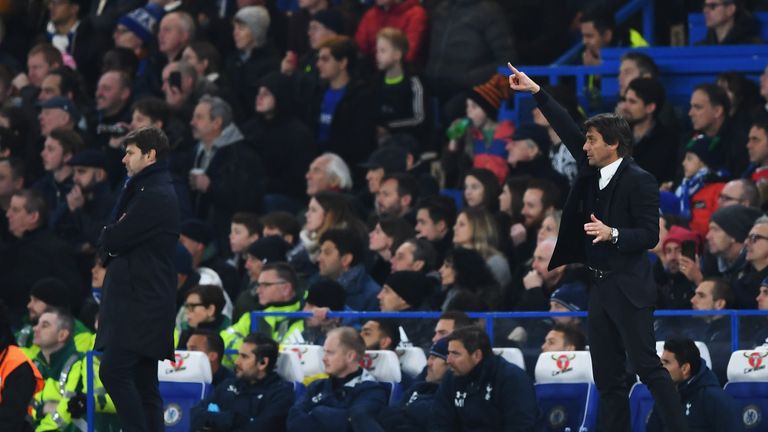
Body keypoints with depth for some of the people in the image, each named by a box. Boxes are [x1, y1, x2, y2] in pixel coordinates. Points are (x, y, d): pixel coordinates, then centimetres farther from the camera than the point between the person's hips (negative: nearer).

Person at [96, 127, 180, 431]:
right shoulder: (151, 190, 20)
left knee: (114, 372, -17)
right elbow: (114, 240, 18)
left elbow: (112, 240, -17)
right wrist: (115, 235, -3)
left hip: (139, 305, -10)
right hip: (141, 302, 10)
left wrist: (110, 235, 5)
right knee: (143, 383, 8)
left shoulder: (154, 197, -14)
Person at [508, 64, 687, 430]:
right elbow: (567, 130, 15)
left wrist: (613, 234, -30)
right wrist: (536, 92, 14)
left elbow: (650, 235, -15)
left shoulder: (639, 181, -13)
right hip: (600, 287, 8)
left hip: (628, 289, -8)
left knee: (648, 366, -11)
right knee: (607, 376, 7)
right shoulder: (593, 172, 8)